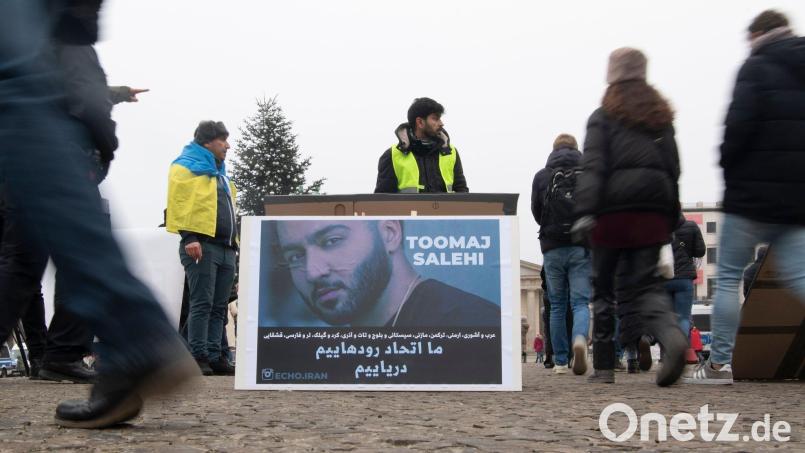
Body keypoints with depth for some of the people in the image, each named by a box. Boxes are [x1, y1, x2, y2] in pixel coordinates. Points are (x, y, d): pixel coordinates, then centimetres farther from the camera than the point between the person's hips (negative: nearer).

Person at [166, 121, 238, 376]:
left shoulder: (220, 173, 28)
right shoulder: (185, 167, 3)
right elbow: (179, 202, -10)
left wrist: (234, 242, 20)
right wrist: (189, 237, -20)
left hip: (225, 248, 8)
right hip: (201, 245, -8)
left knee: (219, 307, 5)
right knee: (202, 303, -11)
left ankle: (214, 357, 8)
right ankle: (199, 357, -10)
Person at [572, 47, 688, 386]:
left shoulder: (603, 117, 5)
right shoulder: (661, 116, 18)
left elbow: (593, 165, -8)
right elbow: (673, 168, 15)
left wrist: (585, 211, -16)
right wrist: (672, 218, 16)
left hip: (614, 209, -3)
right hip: (654, 209, 3)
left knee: (603, 287, 7)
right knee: (645, 283, 2)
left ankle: (603, 366, 9)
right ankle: (671, 335, -29)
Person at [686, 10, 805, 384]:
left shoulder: (757, 68, -5)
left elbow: (739, 125, -16)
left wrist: (730, 168, -1)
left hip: (753, 192, -6)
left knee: (728, 277, 2)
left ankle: (719, 363, 3)